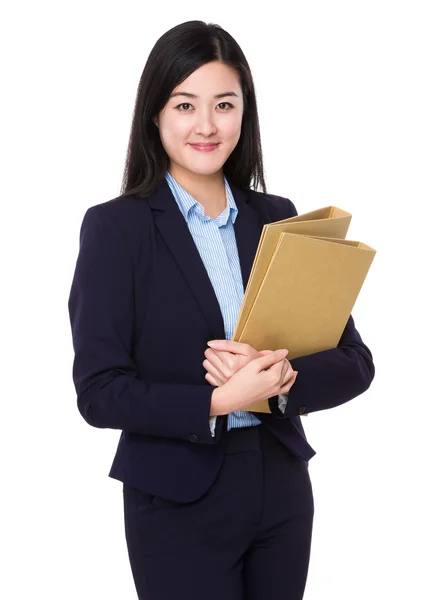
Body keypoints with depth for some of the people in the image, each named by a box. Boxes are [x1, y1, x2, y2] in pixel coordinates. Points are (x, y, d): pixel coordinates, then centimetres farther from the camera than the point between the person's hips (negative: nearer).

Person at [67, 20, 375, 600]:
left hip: (283, 488, 4)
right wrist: (218, 402, -22)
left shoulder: (278, 219, 4)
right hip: (177, 502, -4)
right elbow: (99, 390, -12)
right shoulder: (115, 226, -6)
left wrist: (278, 380, -18)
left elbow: (354, 363, 0)